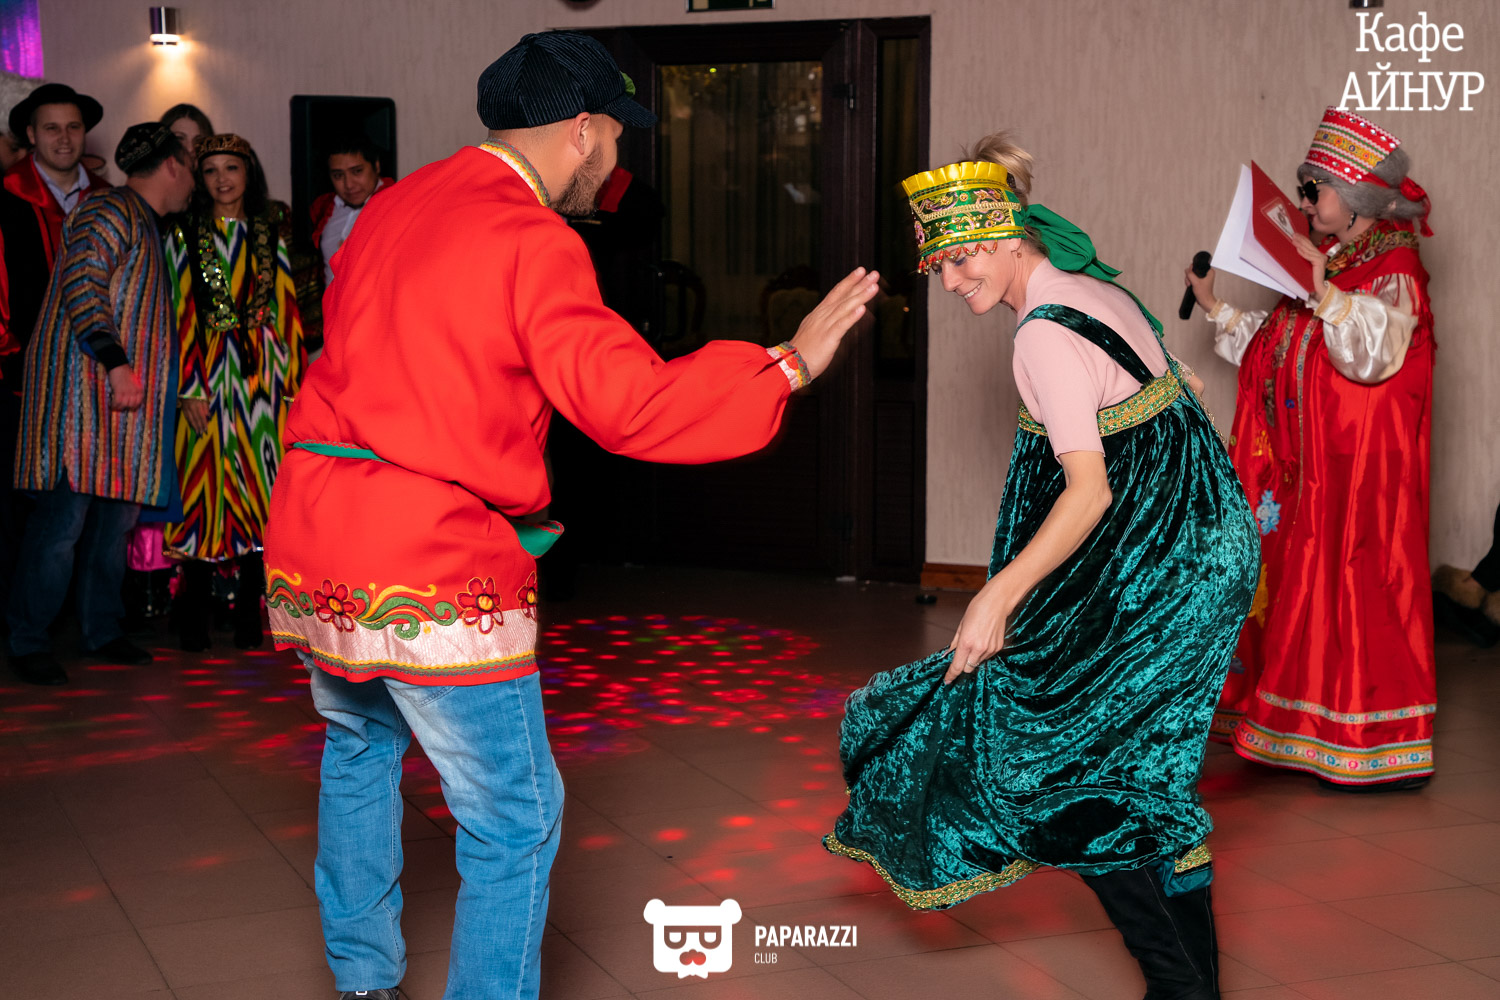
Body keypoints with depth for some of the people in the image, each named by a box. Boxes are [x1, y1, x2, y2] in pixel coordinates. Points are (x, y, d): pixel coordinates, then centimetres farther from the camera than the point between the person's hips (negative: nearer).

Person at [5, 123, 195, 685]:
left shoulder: (144, 222, 22)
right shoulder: (110, 211, -8)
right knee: (66, 515, -9)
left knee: (116, 516, 11)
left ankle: (102, 631, 19)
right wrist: (116, 362, -28)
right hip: (84, 385, -10)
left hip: (125, 396, 10)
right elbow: (81, 283, -21)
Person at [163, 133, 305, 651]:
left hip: (262, 377, 2)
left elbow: (287, 314, 10)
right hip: (207, 377, -2)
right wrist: (191, 388, -10)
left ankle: (249, 610, 9)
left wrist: (291, 381, 2)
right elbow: (178, 316, -2)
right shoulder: (184, 238, 3)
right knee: (206, 484, -3)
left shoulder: (269, 241, 11)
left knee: (259, 490, 1)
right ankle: (195, 613, 7)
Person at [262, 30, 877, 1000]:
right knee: (516, 819, 2)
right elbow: (631, 404, -18)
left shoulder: (393, 206, 11)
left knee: (361, 744, 30)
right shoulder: (532, 241, -13)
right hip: (434, 564, -9)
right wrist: (789, 365, -10)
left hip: (313, 540, 9)